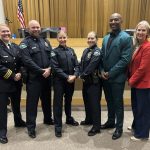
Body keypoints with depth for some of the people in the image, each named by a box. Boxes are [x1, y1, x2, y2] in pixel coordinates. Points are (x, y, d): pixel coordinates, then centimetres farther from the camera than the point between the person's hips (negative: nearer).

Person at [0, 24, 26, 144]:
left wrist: (20, 74, -8)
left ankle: (18, 121, 43)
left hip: (17, 82, 6)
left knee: (17, 104, 22)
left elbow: (22, 62, 9)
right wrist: (12, 76, -17)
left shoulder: (16, 47, 10)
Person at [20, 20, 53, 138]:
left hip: (47, 76, 5)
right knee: (32, 102, 1)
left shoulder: (45, 41, 13)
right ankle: (31, 126, 12)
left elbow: (52, 56, 7)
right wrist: (41, 71, -19)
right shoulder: (25, 43, -5)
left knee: (47, 99, 18)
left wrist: (49, 68, -11)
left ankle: (48, 119, 36)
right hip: (33, 77, -5)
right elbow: (27, 61, -16)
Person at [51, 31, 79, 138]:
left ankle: (69, 119, 37)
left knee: (69, 100, 18)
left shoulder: (71, 50, 8)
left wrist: (74, 75, -12)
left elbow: (77, 65, 5)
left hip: (71, 80, 4)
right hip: (59, 81, -4)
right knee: (58, 103, 0)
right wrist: (67, 77, -19)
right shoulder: (55, 52, -4)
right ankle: (58, 126, 9)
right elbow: (55, 68, -12)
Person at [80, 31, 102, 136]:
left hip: (94, 81, -8)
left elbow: (91, 66, -20)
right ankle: (89, 120, 37)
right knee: (87, 101, 19)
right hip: (86, 81, 9)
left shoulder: (97, 51, -12)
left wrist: (83, 75, -13)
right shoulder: (86, 51, 14)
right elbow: (81, 64, 11)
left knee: (94, 103, -4)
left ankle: (96, 127, 5)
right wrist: (81, 75, -4)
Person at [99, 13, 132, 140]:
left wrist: (110, 73, -17)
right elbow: (102, 56, 12)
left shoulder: (126, 38, -10)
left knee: (118, 103, 6)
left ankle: (119, 128, 22)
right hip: (105, 76, 6)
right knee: (109, 101, 18)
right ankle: (111, 122, 36)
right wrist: (102, 71, -4)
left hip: (117, 77, -6)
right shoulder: (106, 38, 12)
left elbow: (125, 59, -17)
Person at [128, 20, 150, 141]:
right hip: (135, 82, 8)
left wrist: (132, 80, -12)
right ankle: (136, 126, 42)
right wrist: (130, 79, 4)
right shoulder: (136, 45, 8)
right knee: (135, 106, 22)